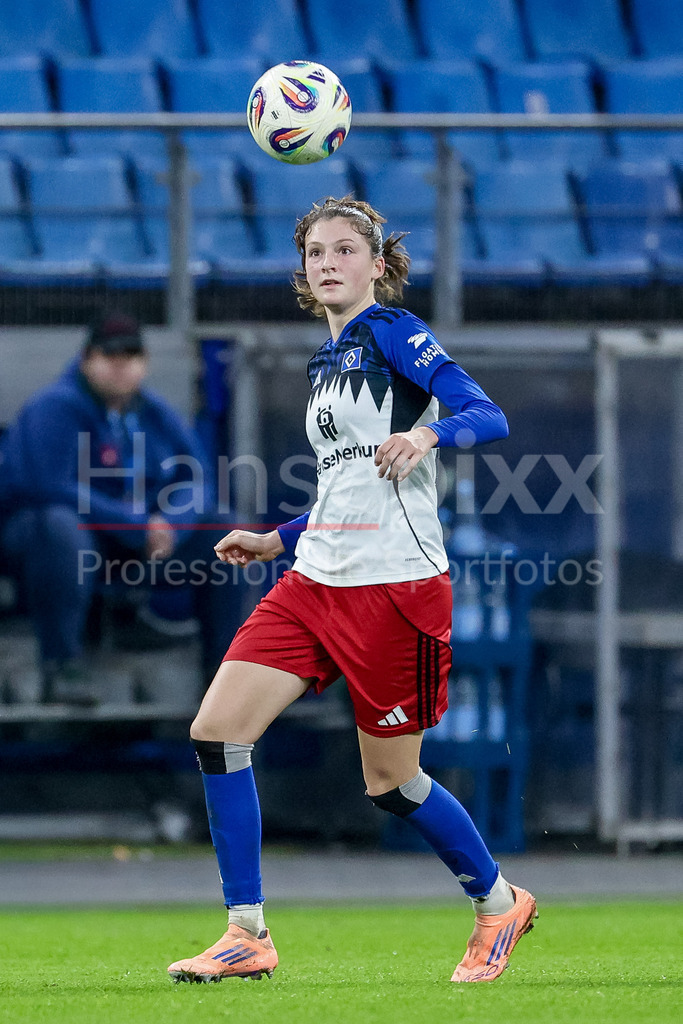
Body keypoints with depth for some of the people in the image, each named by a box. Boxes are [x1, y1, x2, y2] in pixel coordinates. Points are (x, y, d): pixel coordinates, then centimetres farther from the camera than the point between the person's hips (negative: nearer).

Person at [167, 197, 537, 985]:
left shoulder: (393, 332, -7)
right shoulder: (327, 361, 17)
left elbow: (488, 417, -19)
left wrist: (428, 433, -37)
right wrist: (277, 540, 25)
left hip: (395, 585, -8)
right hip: (316, 580, 8)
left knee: (390, 782, 1)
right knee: (216, 730, -6)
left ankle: (499, 904, 26)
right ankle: (247, 936, 0)